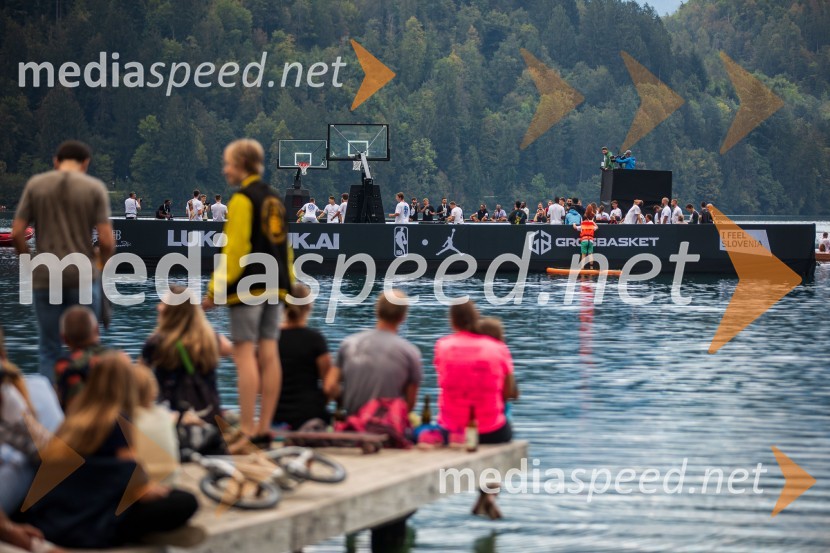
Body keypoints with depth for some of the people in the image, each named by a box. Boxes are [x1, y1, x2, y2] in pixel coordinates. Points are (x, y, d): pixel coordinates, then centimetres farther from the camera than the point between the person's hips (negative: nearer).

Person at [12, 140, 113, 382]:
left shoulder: (35, 184, 2)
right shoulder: (95, 188, -2)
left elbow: (16, 233, -1)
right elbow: (106, 239, -8)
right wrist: (102, 264, 11)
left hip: (44, 278, 1)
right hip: (83, 277, -1)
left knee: (48, 350, 7)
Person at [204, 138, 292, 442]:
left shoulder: (243, 199, -10)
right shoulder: (275, 199, 15)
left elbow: (233, 249, -15)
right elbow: (284, 245, 19)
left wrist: (215, 290, -12)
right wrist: (286, 281, 23)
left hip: (247, 288, -8)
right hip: (274, 286, 8)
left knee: (244, 353, -8)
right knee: (268, 354, 6)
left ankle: (247, 428, -12)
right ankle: (264, 427, 7)